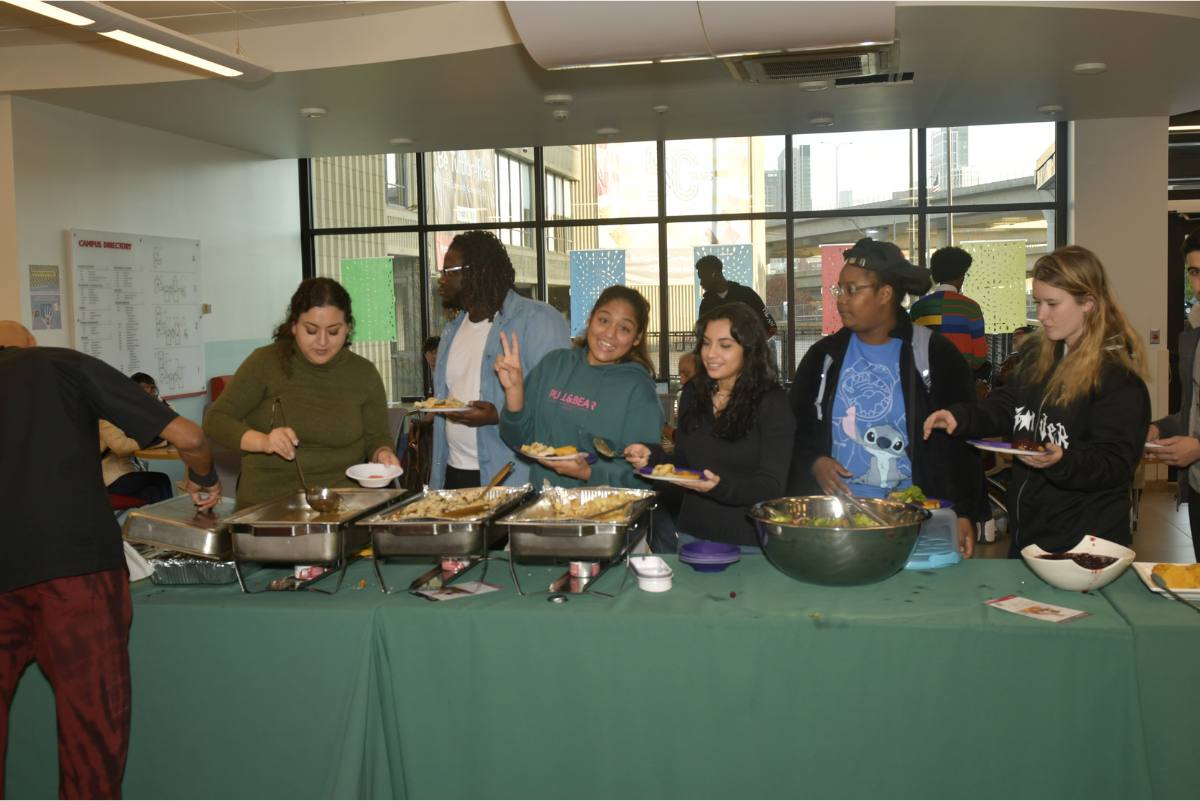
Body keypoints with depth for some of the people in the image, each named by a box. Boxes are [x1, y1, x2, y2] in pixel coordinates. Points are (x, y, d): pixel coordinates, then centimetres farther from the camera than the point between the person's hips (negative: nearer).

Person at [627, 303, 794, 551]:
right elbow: (682, 463, 11)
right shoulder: (693, 394, 4)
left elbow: (772, 486, -15)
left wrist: (721, 486, -32)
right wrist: (652, 456, -9)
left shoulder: (772, 403, -11)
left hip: (748, 541, -5)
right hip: (692, 534, 5)